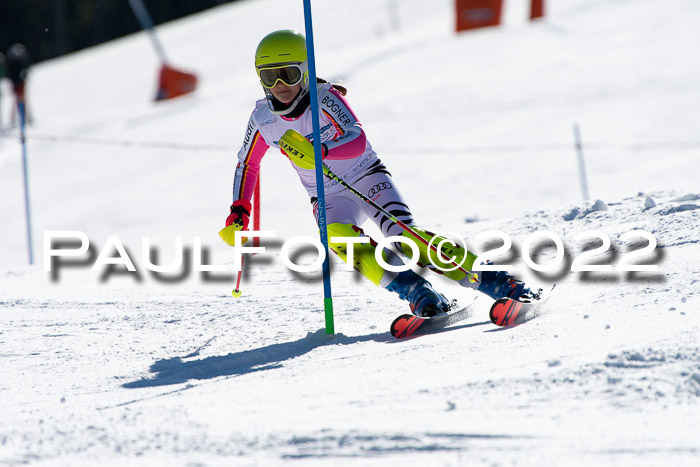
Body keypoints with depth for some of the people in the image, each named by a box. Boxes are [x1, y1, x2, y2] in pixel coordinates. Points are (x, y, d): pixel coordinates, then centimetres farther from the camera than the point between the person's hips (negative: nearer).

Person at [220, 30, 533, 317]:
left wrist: (318, 152, -49)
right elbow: (247, 164, 12)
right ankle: (419, 295, -35)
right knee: (337, 236, -31)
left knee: (405, 235, -25)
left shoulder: (325, 98, -19)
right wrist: (238, 211, 4)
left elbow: (358, 140, -33)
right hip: (329, 198, 3)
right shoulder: (263, 119, -6)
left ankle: (498, 283, -24)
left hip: (366, 178, -3)